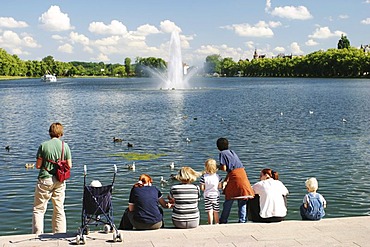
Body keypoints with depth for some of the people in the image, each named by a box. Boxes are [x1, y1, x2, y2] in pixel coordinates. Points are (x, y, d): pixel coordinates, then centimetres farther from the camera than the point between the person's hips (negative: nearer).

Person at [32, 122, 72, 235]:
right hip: (60, 181, 3)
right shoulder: (65, 146, -2)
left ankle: (37, 234, 2)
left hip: (45, 180, -2)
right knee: (59, 210, 12)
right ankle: (60, 234, 14)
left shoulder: (43, 145, -8)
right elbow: (69, 165, 0)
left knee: (38, 209, 6)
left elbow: (38, 165, -7)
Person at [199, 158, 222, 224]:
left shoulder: (204, 176, -13)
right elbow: (220, 187, 2)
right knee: (216, 212, 13)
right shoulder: (217, 176, -3)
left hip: (207, 195, -3)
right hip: (216, 195, 3)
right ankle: (217, 224, 20)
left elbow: (202, 188, -11)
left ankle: (210, 225, -1)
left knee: (210, 212, 0)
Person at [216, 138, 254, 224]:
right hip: (243, 174, 6)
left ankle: (223, 221, 12)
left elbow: (224, 168, -5)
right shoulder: (232, 152, 23)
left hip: (235, 176, -6)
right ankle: (242, 220, 5)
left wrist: (218, 167, 16)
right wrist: (226, 180, 16)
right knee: (242, 200, 7)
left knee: (229, 200, 4)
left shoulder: (222, 153, 3)